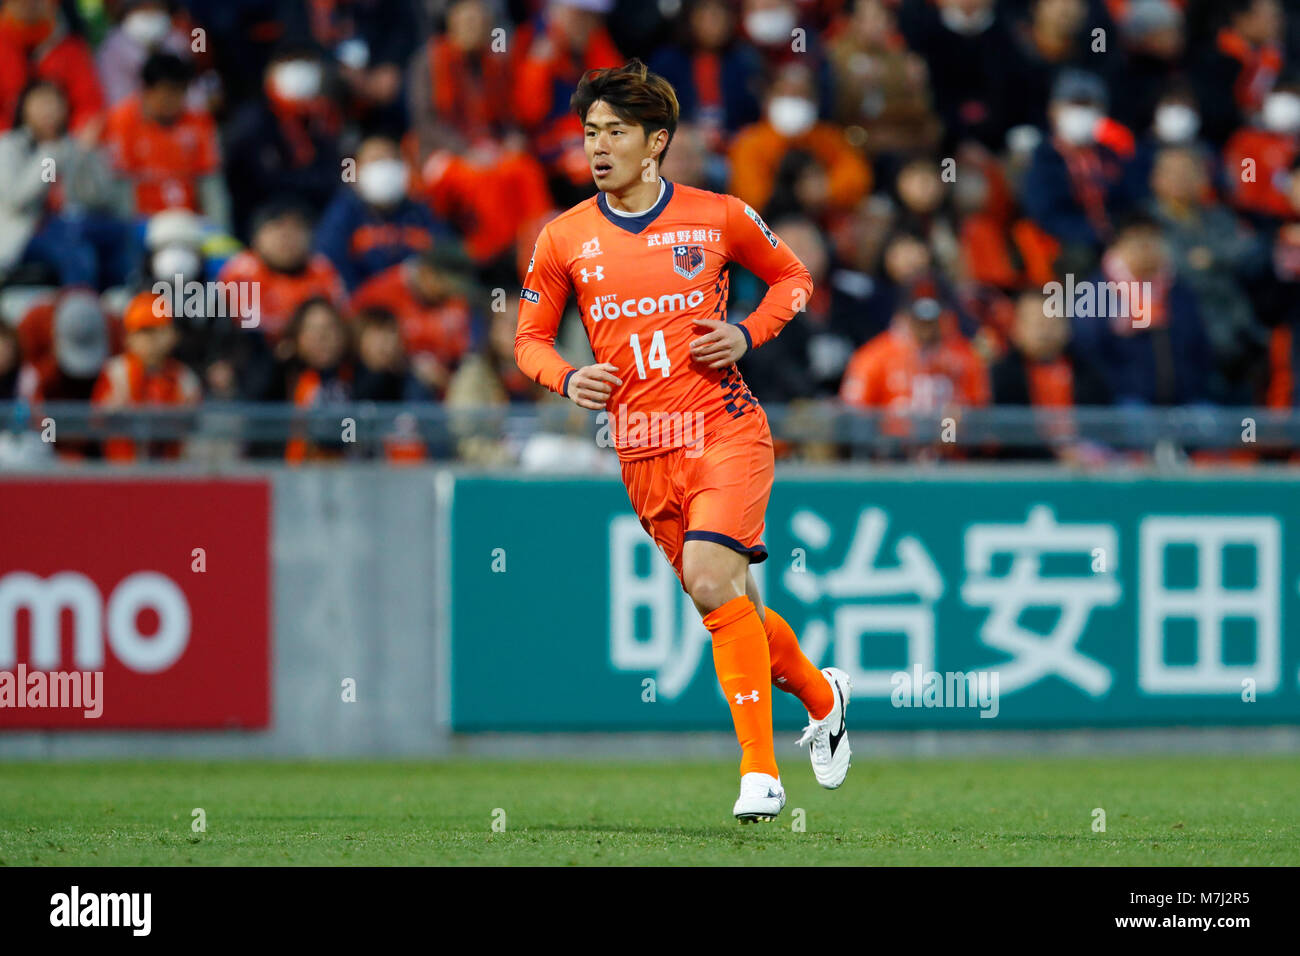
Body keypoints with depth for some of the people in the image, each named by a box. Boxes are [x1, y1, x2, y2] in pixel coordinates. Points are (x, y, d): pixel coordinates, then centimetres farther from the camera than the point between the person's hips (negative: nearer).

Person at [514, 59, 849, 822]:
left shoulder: (719, 217, -1)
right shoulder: (564, 239, 4)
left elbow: (793, 277, 14)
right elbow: (530, 339, 13)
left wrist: (747, 335, -4)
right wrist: (568, 379, -9)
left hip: (726, 429, -4)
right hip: (643, 452, 4)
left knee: (711, 579, -23)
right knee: (731, 608, 8)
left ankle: (761, 768, -18)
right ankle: (821, 695, 37)